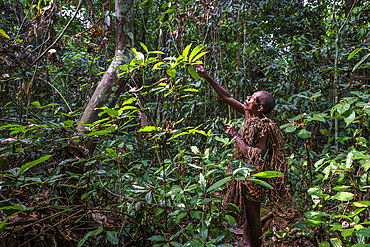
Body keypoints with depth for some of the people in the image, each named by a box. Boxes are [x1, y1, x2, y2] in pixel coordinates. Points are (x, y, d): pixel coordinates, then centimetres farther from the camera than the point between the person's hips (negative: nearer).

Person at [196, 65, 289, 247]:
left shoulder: (264, 127, -23)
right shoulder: (249, 114, -1)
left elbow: (256, 157, -30)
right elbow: (227, 97, 3)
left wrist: (236, 136, -24)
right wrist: (207, 77, 1)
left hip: (252, 176, -9)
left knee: (252, 216, 6)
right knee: (244, 211, 24)